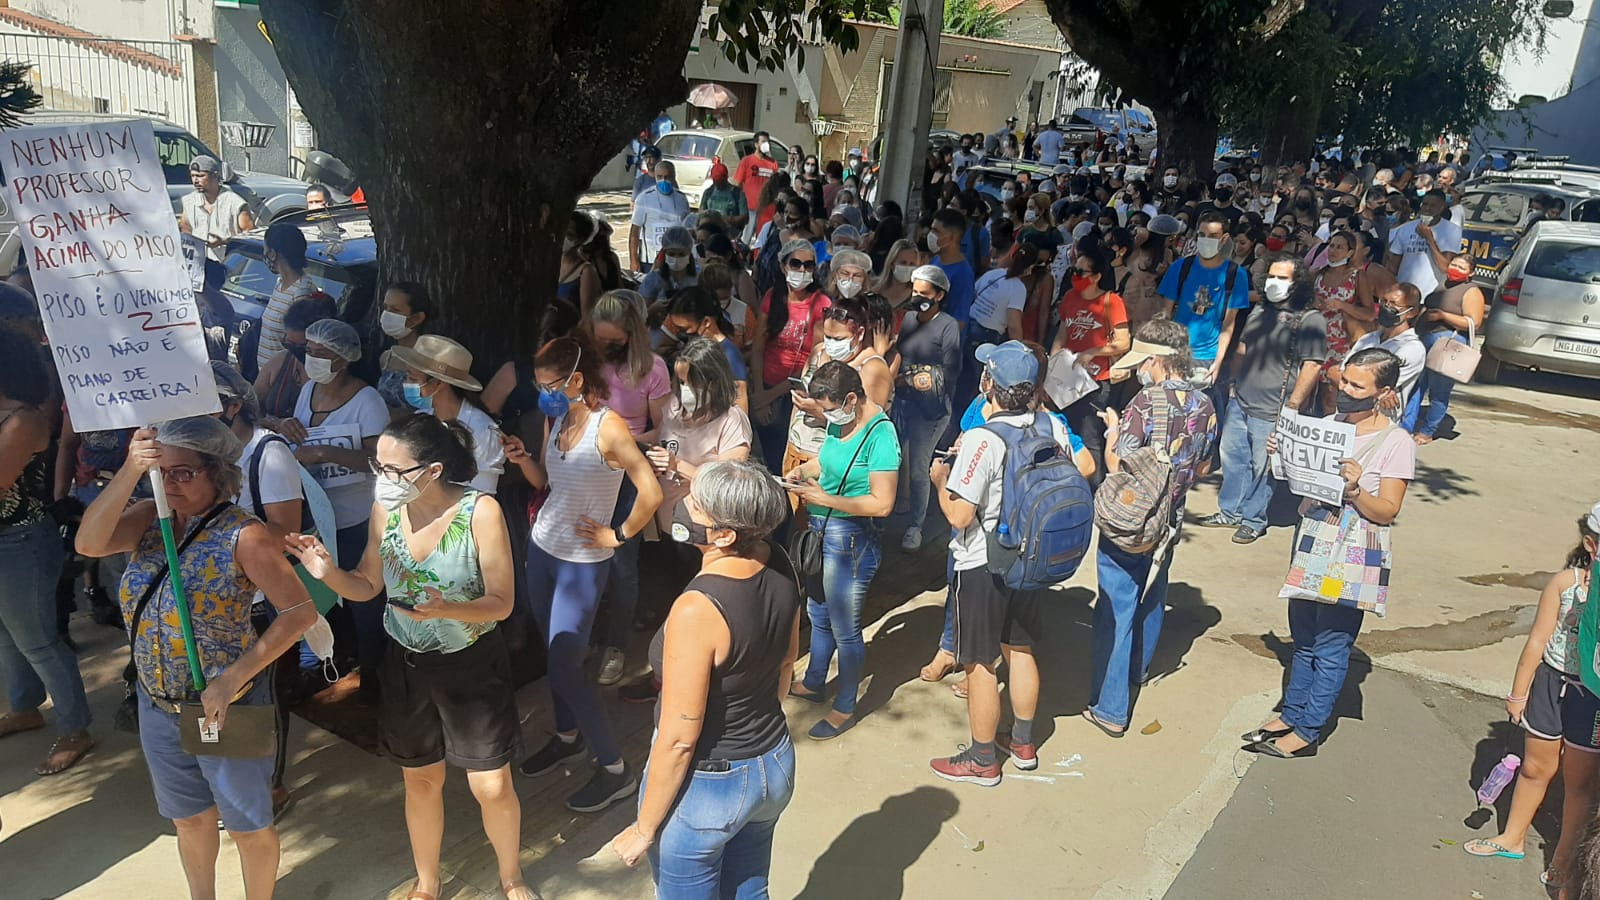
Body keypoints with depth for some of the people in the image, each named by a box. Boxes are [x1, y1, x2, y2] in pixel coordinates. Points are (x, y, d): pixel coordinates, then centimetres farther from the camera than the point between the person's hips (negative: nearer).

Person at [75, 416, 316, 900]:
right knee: (189, 818, 25)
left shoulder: (243, 535, -20)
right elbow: (88, 543, -20)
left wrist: (231, 680, -27)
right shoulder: (149, 518, -3)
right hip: (158, 705, 6)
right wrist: (129, 473, -30)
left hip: (226, 706, -5)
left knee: (247, 825, 13)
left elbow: (300, 610, -24)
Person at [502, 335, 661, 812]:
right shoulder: (555, 419, 1)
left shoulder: (608, 426, -22)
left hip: (582, 562, -7)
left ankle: (615, 770, 8)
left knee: (564, 666, -5)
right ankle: (568, 737, 39)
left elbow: (650, 492, -25)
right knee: (554, 652, 17)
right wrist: (522, 460, -7)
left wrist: (618, 535, -14)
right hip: (542, 547, 7)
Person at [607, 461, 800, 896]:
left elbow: (679, 738, -24)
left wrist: (644, 829, -10)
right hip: (776, 766, 6)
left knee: (687, 892, 21)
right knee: (748, 891, 29)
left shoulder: (697, 610, -34)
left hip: (706, 785, -6)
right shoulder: (779, 567, -12)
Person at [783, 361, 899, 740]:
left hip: (849, 539, -9)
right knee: (819, 613, 25)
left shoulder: (880, 435, -23)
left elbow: (882, 503, -25)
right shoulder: (840, 421, 1)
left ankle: (845, 708, 25)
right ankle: (813, 684, 46)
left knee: (844, 629, 6)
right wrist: (802, 469, -1)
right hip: (822, 533, 9)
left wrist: (825, 499, -23)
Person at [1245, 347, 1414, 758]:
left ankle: (1307, 733, 16)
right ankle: (1290, 715, 32)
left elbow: (1387, 511, -14)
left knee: (1330, 649, 5)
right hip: (1311, 548, 7)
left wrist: (1355, 490, -32)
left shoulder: (1396, 444, -13)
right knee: (1304, 641, 18)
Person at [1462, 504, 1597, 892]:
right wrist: (1518, 692, 3)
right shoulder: (1565, 581, -9)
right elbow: (1538, 640, -2)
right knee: (1535, 768, 17)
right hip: (1551, 684, 2)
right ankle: (1512, 838, 37)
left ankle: (1563, 861, 30)